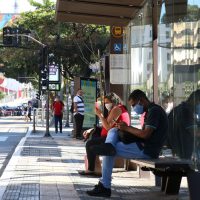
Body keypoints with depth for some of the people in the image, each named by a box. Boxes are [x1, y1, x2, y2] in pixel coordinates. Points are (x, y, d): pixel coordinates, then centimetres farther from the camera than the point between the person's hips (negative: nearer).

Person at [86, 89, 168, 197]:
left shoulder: (154, 111, -14)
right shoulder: (150, 111, 19)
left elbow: (145, 134, -23)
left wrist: (127, 128, -11)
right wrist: (126, 128, 2)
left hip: (147, 150, -11)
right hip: (143, 145, 11)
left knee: (110, 152, -9)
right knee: (113, 131, 7)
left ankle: (105, 187, -6)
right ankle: (109, 146, -25)